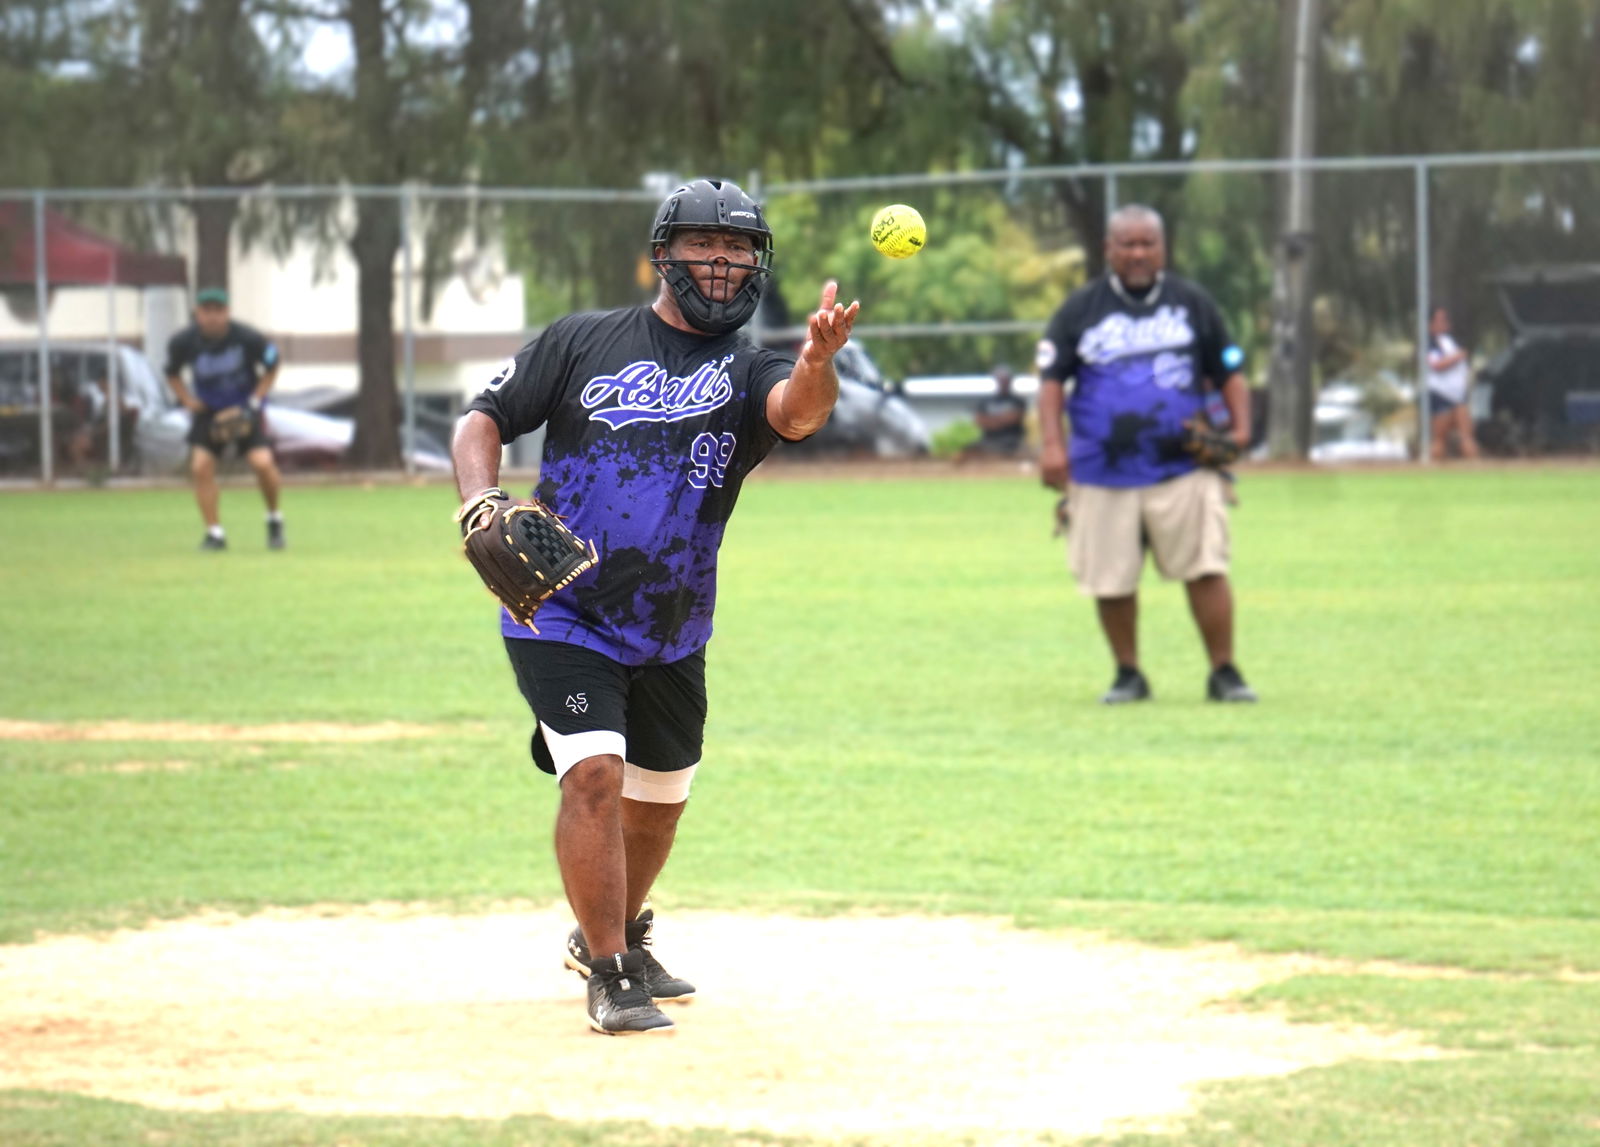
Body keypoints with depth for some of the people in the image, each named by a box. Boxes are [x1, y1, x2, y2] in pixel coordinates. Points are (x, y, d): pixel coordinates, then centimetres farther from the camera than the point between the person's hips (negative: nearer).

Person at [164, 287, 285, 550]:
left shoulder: (249, 338, -18)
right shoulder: (183, 342, -13)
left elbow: (271, 368, -1)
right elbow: (172, 374, 8)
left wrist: (253, 403, -11)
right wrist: (188, 400, -7)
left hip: (245, 408, -2)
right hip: (207, 410, 2)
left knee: (262, 462, -19)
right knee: (200, 466, -15)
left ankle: (274, 519, 9)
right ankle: (214, 532, -3)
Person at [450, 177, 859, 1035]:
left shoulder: (749, 370, -1)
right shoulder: (584, 342, -1)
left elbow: (796, 413, -25)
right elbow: (482, 421, 1)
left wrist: (817, 363, -48)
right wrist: (482, 506, -19)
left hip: (672, 634, 3)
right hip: (561, 617, -3)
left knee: (658, 797, 17)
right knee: (594, 774, -19)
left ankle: (616, 937, 44)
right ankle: (608, 976, -9)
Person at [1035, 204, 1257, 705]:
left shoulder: (1192, 302, 11)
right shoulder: (1081, 308, 8)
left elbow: (1228, 371, 14)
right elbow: (1051, 378, 7)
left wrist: (1239, 426, -2)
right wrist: (1052, 443, -6)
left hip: (1183, 469, -1)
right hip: (1104, 472, 1)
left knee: (1206, 569, -10)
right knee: (1111, 582, 3)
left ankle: (1224, 673, -2)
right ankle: (1128, 675, 19)